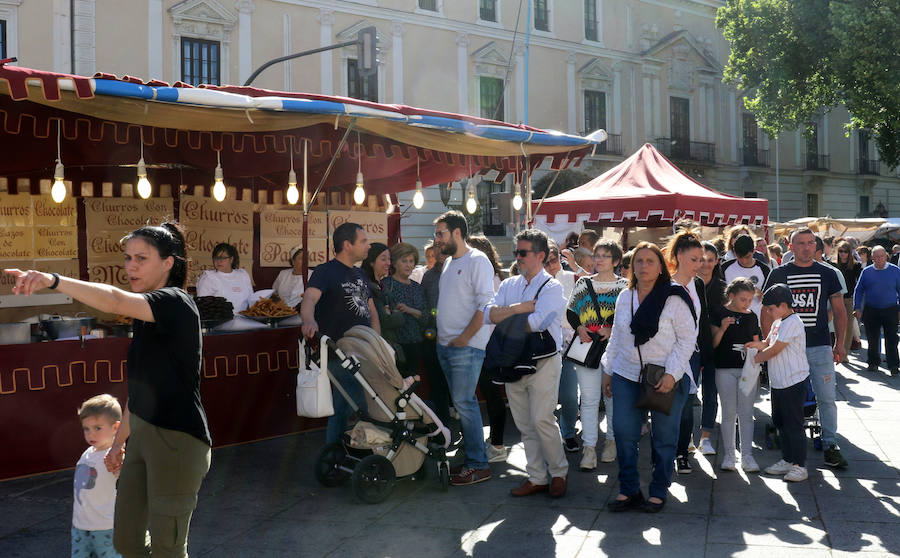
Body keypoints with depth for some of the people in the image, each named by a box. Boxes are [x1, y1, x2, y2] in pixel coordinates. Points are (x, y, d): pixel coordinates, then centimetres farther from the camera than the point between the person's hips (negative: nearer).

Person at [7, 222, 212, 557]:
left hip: (177, 441, -9)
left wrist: (53, 280, -43)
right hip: (143, 435, 9)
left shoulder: (176, 303, -15)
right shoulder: (146, 318, 13)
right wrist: (120, 441, 22)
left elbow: (115, 301, -34)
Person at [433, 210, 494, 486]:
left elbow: (485, 305, -17)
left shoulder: (477, 261, -9)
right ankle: (469, 453, 18)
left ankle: (478, 465, -2)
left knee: (463, 402, -9)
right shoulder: (449, 262, 18)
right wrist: (441, 334, 15)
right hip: (445, 345, 9)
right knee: (461, 402, 11)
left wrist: (464, 338, -17)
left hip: (467, 346, -9)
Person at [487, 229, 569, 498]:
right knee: (524, 424, 9)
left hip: (542, 362, -6)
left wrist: (506, 317, -7)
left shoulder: (552, 287, -5)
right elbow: (489, 313, -2)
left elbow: (538, 321, -21)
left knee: (542, 420, -8)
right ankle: (537, 478, 19)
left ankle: (559, 472, 12)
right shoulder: (508, 285, 13)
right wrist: (522, 307, -13)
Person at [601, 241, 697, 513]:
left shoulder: (674, 298, -7)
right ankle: (628, 490, 13)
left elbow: (687, 340, -6)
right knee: (624, 432, 0)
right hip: (626, 376, 4)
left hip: (667, 379, -4)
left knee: (664, 437, 5)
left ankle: (659, 491, 20)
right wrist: (607, 371, 16)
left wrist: (671, 374, -14)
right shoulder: (624, 298, 9)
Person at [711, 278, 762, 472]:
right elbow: (713, 343, -3)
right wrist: (722, 329, -19)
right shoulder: (720, 314, -2)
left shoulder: (752, 316, 9)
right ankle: (728, 454, 12)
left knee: (746, 413, 3)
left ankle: (746, 455, 8)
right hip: (725, 369, -3)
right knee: (729, 413, 4)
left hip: (747, 369, 3)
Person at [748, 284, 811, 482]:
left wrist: (755, 359, -8)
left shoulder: (792, 323, -17)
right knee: (780, 422, 16)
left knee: (793, 424, -4)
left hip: (793, 382, -10)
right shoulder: (778, 322, 13)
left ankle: (799, 465, 4)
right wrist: (757, 345, -2)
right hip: (778, 382, 10)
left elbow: (775, 349, -19)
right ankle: (787, 460, 26)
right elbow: (768, 343, 19)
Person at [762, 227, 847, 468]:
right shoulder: (779, 274, 3)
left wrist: (839, 343, 5)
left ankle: (831, 446, 10)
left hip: (820, 347, 0)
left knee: (826, 398, 0)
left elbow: (839, 311, 11)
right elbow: (766, 312, 5)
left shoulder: (828, 273, 6)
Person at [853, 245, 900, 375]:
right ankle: (873, 362, 23)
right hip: (871, 311, 2)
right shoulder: (866, 272, 5)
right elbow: (859, 290, 9)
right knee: (872, 339, 8)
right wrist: (857, 308, 1)